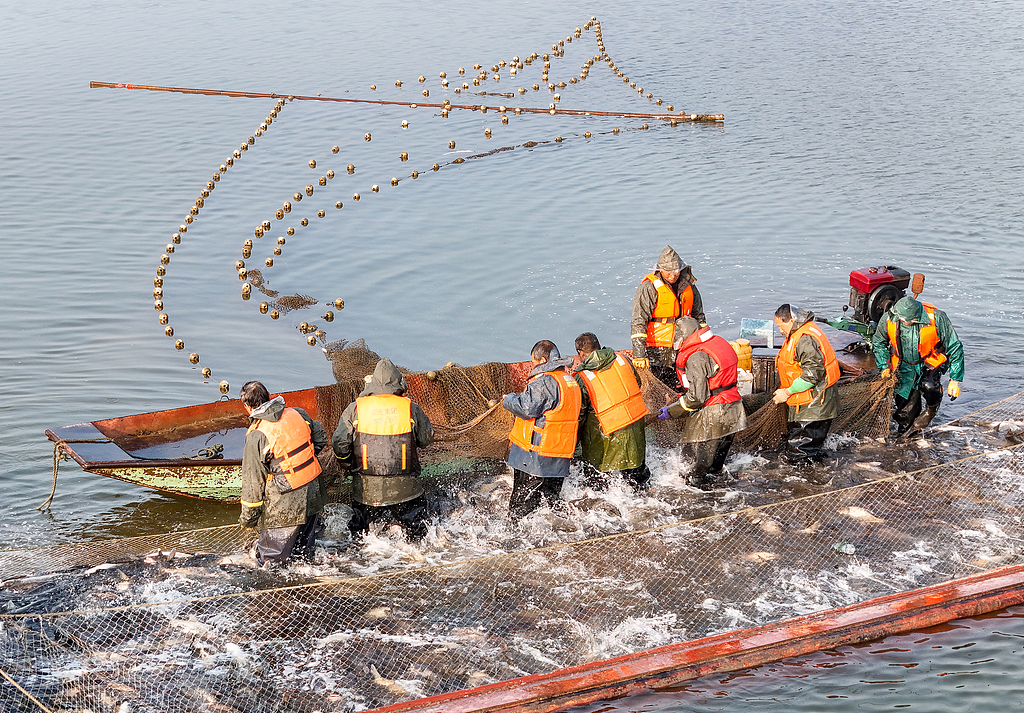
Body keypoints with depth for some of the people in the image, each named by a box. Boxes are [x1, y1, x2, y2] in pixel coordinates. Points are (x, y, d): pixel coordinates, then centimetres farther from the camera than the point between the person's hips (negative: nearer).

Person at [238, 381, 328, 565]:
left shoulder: (256, 436, -17)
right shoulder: (298, 414, -2)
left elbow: (253, 481, -11)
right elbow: (321, 438, 14)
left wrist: (248, 516, 0)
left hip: (284, 506, -7)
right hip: (313, 496, 7)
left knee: (270, 560, 5)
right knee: (304, 551, 22)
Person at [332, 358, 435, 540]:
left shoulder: (355, 409, -4)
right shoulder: (411, 408, -4)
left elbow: (340, 443, -4)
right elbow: (426, 439, 8)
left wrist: (345, 464, 16)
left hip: (367, 489, 1)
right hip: (403, 487, -1)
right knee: (415, 536, 12)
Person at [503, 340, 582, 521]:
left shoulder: (544, 381, -17)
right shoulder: (570, 381, 14)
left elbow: (527, 408, -22)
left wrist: (509, 399, -4)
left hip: (535, 458, -9)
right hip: (559, 459, 9)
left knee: (522, 507, -3)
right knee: (550, 502, 17)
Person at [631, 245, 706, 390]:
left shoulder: (688, 285, 8)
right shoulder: (649, 288, -9)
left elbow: (698, 316, 22)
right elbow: (638, 322, -14)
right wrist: (639, 353, -22)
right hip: (657, 349, -5)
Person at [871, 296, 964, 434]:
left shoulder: (936, 318, -27)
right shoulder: (889, 318, -19)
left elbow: (955, 348, -15)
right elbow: (878, 342, 4)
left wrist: (955, 380, -14)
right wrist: (884, 366, -6)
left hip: (931, 361, -2)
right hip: (904, 365, 2)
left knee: (928, 385, -32)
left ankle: (931, 409, 2)